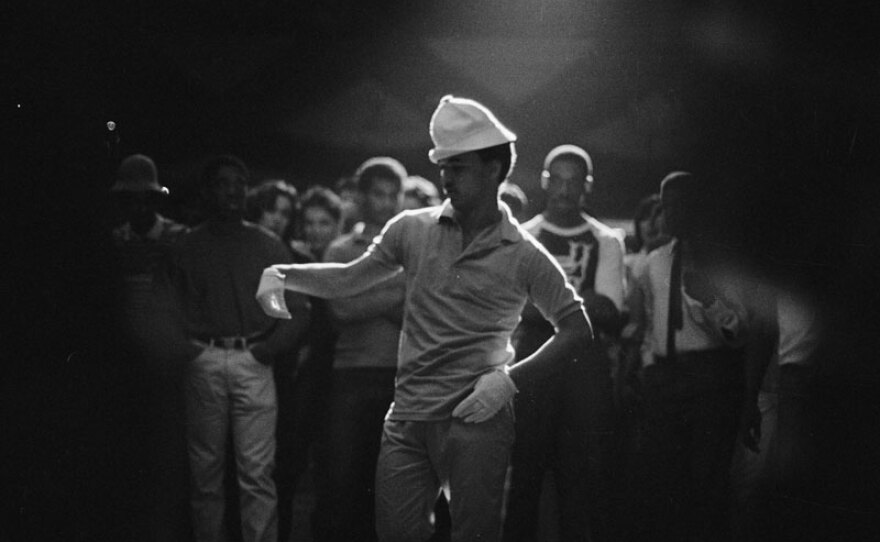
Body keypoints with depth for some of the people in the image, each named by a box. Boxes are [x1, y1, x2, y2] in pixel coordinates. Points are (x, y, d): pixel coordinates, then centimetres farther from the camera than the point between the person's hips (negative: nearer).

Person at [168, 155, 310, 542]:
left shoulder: (268, 246, 13)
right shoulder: (187, 247, 13)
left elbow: (299, 309, 9)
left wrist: (270, 348, -3)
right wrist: (189, 345, -6)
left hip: (253, 362, 0)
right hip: (203, 364, 1)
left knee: (257, 473, -7)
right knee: (205, 470, 1)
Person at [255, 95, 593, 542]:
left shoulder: (523, 256, -1)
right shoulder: (413, 229, 8)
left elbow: (577, 332, 1)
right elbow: (348, 279, 17)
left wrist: (509, 380, -10)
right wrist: (282, 274, 1)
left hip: (476, 419, -3)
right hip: (406, 419, 3)